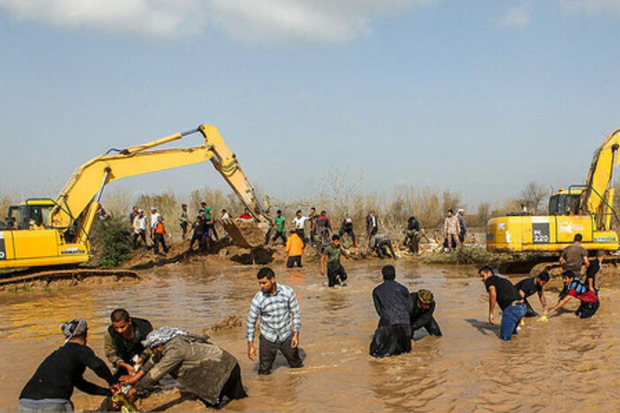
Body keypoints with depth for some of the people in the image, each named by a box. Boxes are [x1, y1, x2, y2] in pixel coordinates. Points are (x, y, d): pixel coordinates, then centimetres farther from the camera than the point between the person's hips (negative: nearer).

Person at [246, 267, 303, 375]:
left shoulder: (288, 292, -13)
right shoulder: (258, 299, -15)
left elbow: (296, 313, -1)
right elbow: (251, 321, -6)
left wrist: (296, 334, -5)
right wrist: (250, 345, -5)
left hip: (286, 337, 1)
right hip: (268, 338, -1)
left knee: (297, 365, 17)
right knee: (264, 372, 6)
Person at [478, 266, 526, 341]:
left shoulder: (490, 280, 5)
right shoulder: (504, 280, 30)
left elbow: (493, 294, -15)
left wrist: (490, 314, -11)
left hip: (512, 309, -8)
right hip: (522, 307, 8)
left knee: (504, 337, -1)